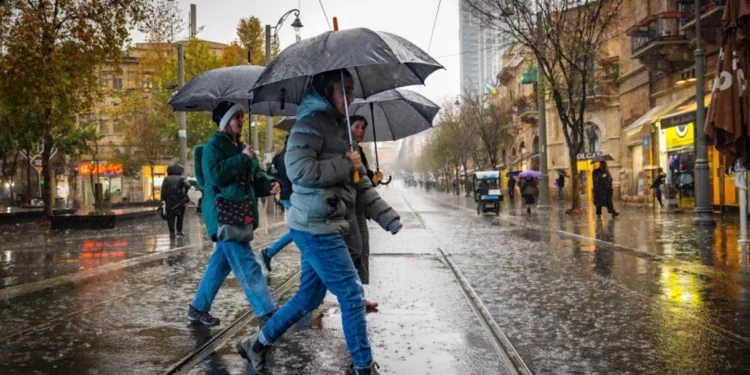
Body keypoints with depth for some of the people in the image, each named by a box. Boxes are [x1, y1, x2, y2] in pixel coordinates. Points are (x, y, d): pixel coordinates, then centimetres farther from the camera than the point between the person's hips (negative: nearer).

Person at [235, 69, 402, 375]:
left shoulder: (339, 127, 17)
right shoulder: (312, 123, -11)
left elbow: (361, 183, 16)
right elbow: (298, 170, -25)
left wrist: (388, 218, 10)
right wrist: (344, 165, -16)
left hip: (326, 227, 10)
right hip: (315, 227, -10)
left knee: (308, 298, 17)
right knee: (352, 295, -4)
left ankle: (257, 345, 31)